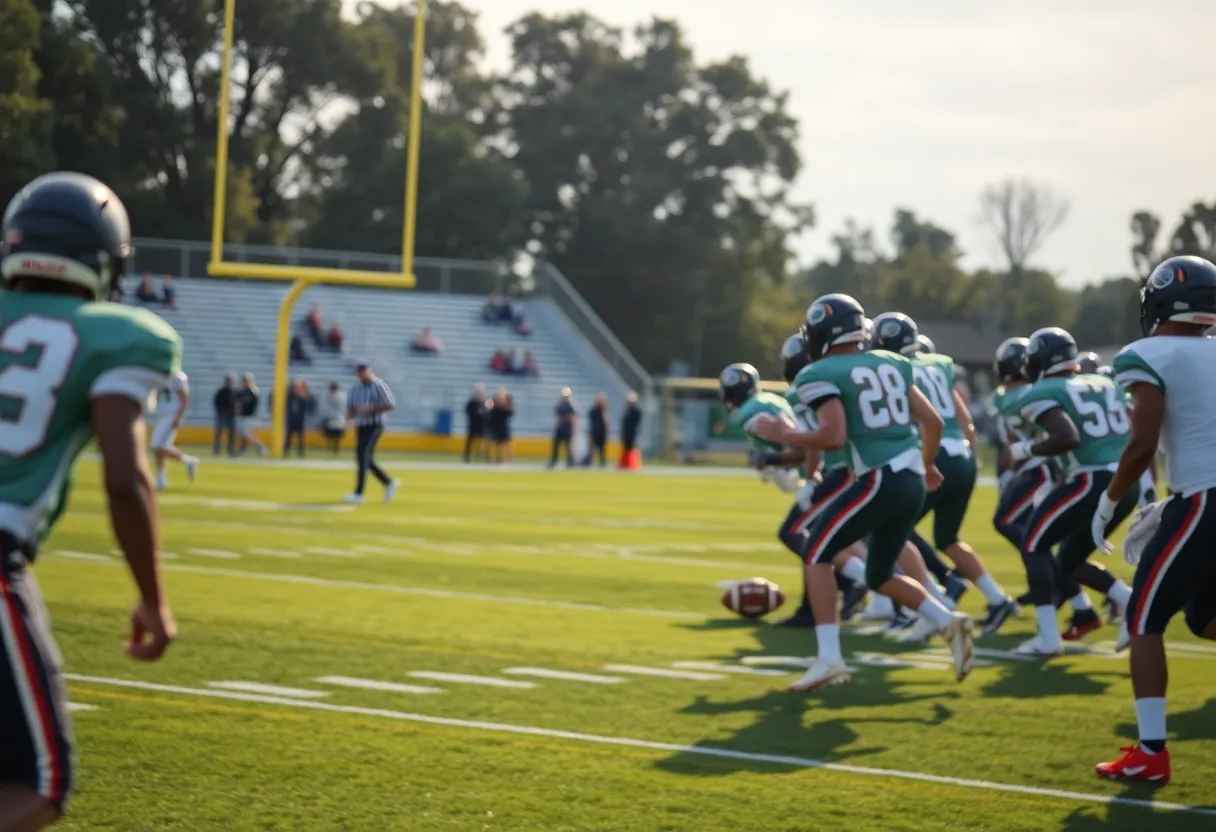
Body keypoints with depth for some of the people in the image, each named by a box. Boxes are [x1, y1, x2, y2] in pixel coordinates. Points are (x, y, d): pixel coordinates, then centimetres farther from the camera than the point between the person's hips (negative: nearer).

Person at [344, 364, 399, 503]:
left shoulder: (379, 386, -10)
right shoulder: (355, 387, 8)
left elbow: (390, 405, -12)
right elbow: (350, 406, 16)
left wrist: (370, 410, -20)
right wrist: (350, 414, -8)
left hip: (374, 425, -7)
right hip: (360, 426, 7)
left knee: (363, 456, -17)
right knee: (366, 460, 7)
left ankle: (358, 493, -17)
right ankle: (389, 483, 25)